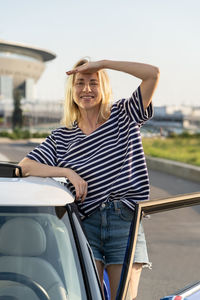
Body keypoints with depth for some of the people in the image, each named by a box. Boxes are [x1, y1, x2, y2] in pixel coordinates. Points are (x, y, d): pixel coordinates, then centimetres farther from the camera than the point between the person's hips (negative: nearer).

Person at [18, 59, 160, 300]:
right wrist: (68, 172, -8)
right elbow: (24, 166, 4)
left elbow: (153, 74, -5)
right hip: (86, 223, 1)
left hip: (126, 221, -1)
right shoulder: (62, 137, 11)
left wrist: (103, 63, -4)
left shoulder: (124, 115, 7)